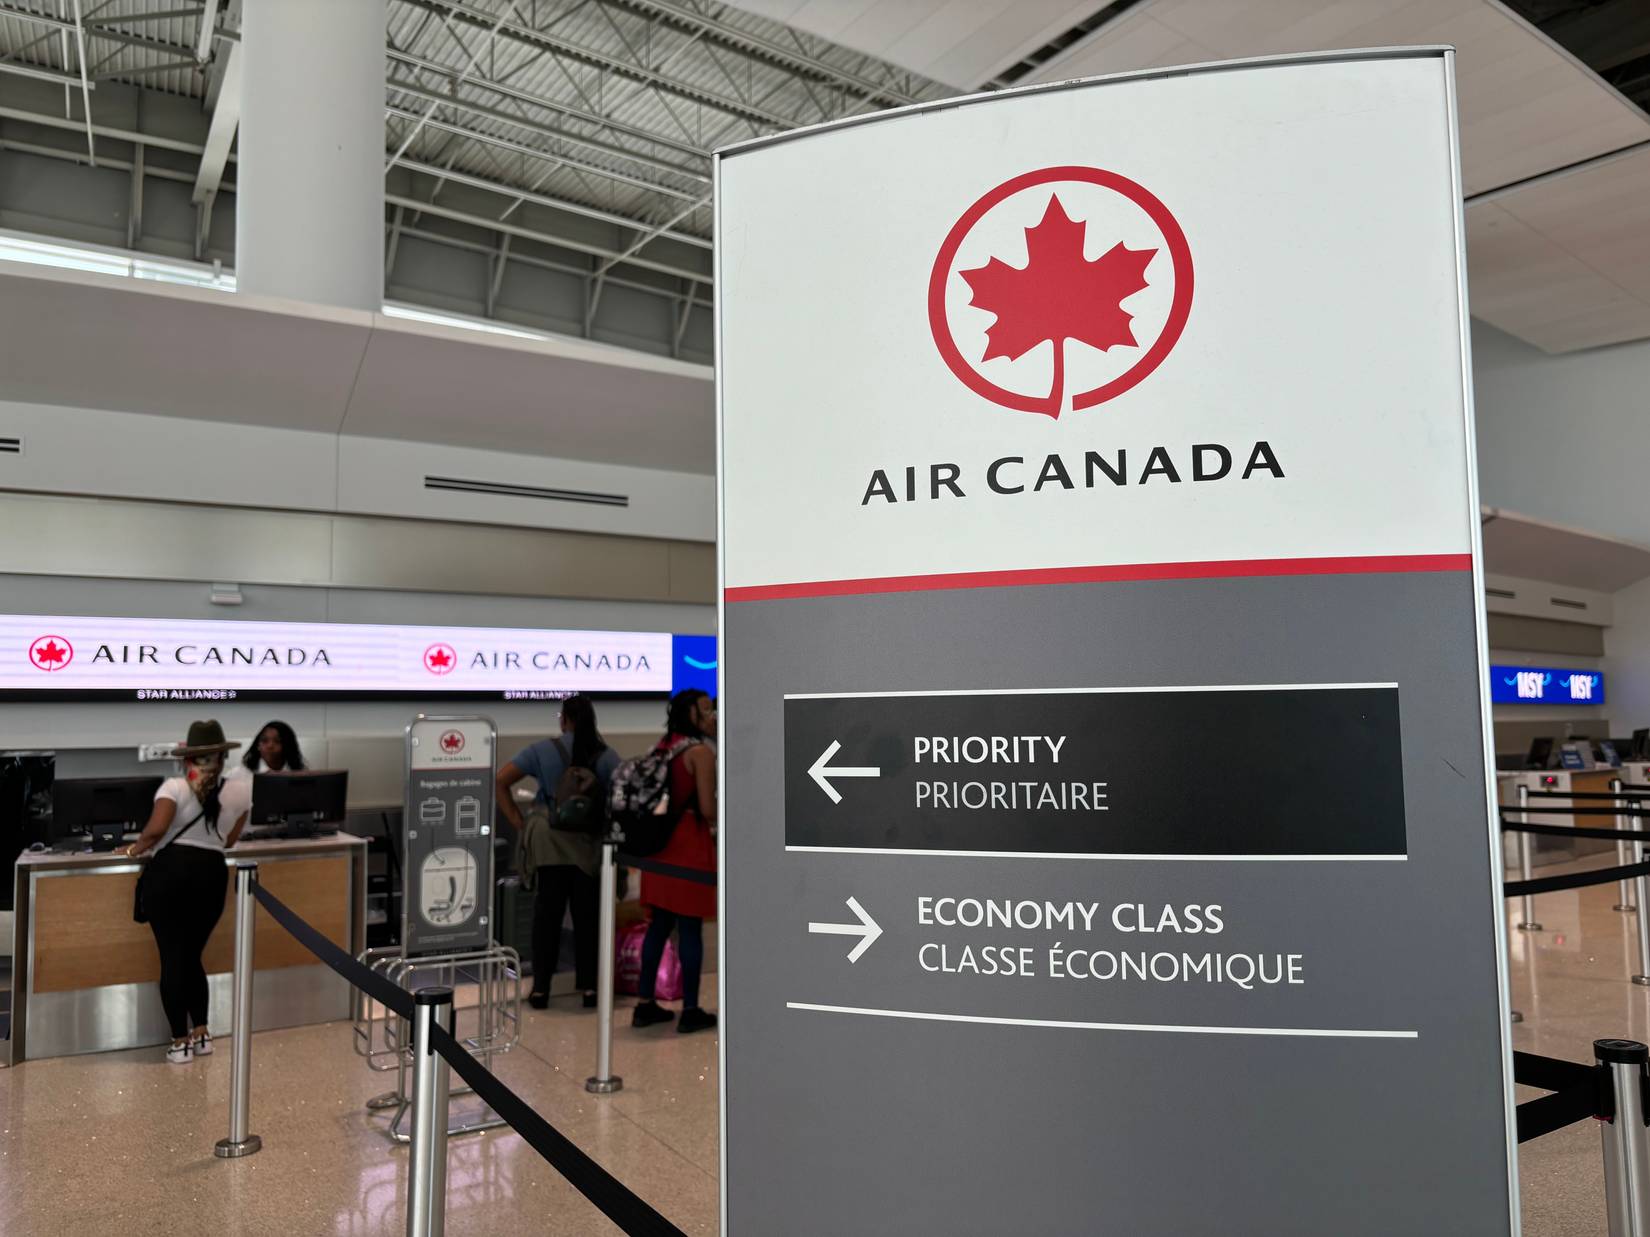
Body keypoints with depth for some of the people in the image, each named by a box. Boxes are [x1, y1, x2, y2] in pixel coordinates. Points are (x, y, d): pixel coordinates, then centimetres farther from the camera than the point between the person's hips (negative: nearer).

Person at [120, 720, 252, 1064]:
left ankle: (180, 1042, 9)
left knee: (172, 957, 4)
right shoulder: (241, 790, 2)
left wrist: (135, 850, 0)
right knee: (192, 955, 18)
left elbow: (155, 830, -19)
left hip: (169, 872, -3)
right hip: (212, 874, 3)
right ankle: (202, 1034, 17)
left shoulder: (175, 786, -7)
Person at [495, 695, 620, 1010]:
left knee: (547, 916, 8)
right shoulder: (608, 756, 0)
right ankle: (590, 987, 14)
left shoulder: (542, 750, -3)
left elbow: (500, 782, -7)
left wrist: (518, 823, -3)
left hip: (549, 844, -1)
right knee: (587, 917, 9)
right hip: (590, 846, 1)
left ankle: (540, 989, 13)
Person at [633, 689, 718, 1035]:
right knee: (690, 928, 2)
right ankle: (690, 1011, 10)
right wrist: (718, 823, 2)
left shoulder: (664, 745, 9)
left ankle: (645, 1004, 20)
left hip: (660, 842, 7)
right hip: (690, 844, -7)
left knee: (659, 924, 14)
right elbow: (708, 809, -16)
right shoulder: (701, 750, -13)